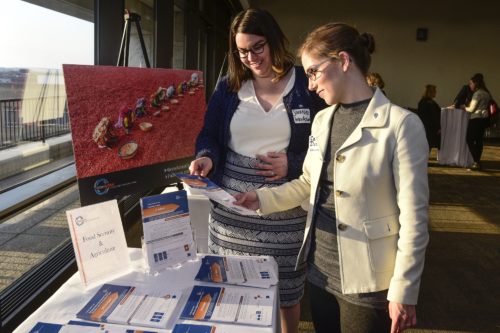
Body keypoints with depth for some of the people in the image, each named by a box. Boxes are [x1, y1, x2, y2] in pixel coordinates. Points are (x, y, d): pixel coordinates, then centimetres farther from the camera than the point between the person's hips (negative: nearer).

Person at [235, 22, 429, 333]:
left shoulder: (401, 124, -14)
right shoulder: (322, 120, 6)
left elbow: (414, 216, -13)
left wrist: (403, 291, -13)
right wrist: (263, 198, 1)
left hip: (367, 282, -6)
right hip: (320, 271, 6)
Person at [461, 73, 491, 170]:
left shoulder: (477, 93, -13)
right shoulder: (486, 93, 13)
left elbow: (472, 109, -13)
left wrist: (464, 107, 5)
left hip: (476, 119, -9)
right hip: (484, 118, 9)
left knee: (470, 140, -3)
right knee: (479, 140, 11)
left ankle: (476, 162, -10)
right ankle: (477, 162, 14)